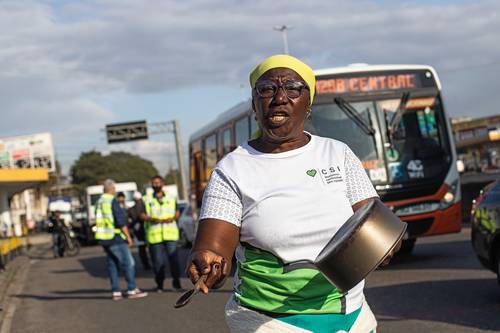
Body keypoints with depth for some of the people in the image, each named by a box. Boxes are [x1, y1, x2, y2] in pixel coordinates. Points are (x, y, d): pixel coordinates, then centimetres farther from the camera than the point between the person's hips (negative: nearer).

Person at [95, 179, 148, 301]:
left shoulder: (99, 202, 13)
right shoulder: (113, 202, -13)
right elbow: (121, 221, -17)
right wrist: (128, 236, -11)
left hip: (104, 239, 8)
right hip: (115, 238, -8)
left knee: (112, 265, 9)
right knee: (128, 263, -5)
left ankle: (115, 292, 7)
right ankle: (132, 290, -7)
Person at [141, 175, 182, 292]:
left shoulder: (171, 198, 13)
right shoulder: (147, 199, 9)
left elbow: (177, 212, 16)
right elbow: (142, 215, 5)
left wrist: (172, 218, -6)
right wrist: (150, 219, -14)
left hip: (170, 233, 0)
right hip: (154, 234, 0)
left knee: (174, 257, -8)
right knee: (158, 261, 0)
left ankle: (176, 281, 1)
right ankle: (159, 284, 9)